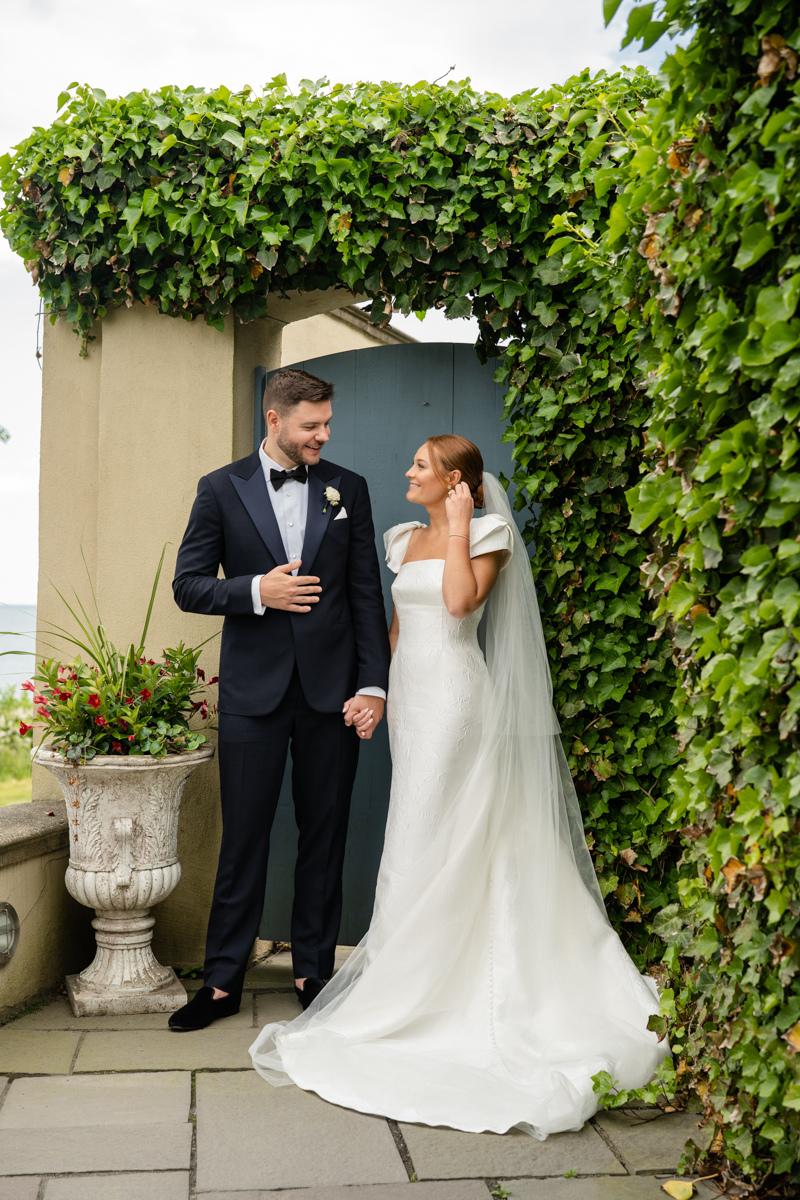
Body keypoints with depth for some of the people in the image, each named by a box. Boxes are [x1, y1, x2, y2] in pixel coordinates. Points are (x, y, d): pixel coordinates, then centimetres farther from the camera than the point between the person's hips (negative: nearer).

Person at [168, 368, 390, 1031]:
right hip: (254, 691, -1)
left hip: (332, 690, 2)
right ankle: (223, 981, 17)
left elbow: (367, 594, 4)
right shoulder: (221, 489, 3)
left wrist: (372, 685, -3)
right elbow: (188, 585, 2)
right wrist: (257, 591, -15)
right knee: (243, 838, 5)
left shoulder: (349, 488, 7)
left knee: (324, 838, 9)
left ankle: (314, 972, 23)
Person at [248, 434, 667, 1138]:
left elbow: (460, 600, -22)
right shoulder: (405, 539, 16)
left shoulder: (490, 532, -5)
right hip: (410, 693, 8)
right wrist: (386, 685, 15)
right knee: (427, 837, 11)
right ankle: (436, 978, 22)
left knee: (435, 844, -5)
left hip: (456, 693, -8)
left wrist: (458, 527, -13)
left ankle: (402, 995, 3)